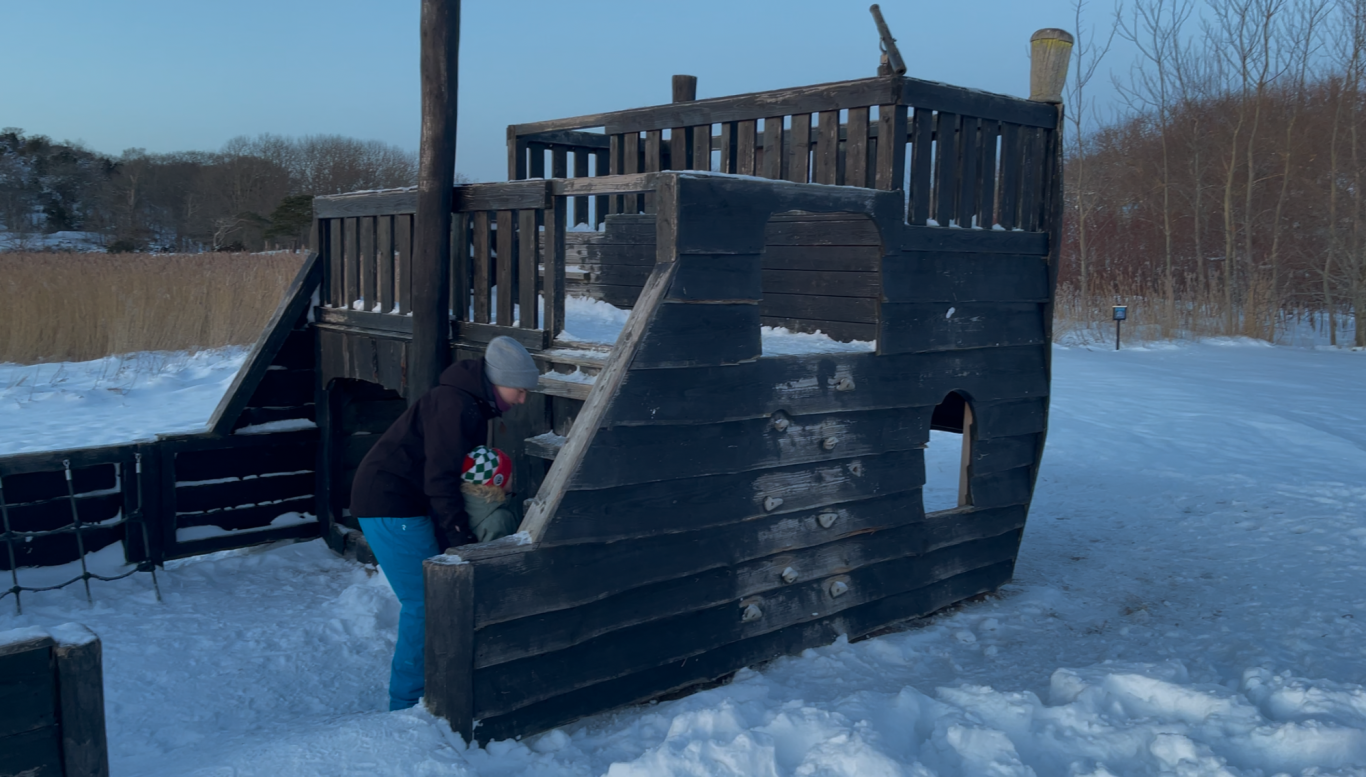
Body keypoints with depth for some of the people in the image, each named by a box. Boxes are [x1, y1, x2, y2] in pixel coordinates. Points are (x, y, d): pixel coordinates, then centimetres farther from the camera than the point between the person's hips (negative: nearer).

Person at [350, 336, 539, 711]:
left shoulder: (474, 405, 11)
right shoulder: (455, 405, -22)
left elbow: (463, 474, 18)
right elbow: (441, 480, -25)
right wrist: (462, 538, -22)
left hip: (408, 504, 10)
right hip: (389, 506, -10)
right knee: (425, 602, -8)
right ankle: (407, 702, 3)